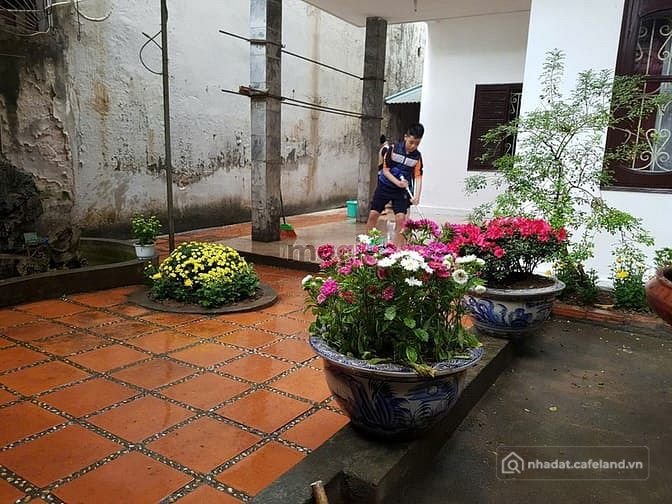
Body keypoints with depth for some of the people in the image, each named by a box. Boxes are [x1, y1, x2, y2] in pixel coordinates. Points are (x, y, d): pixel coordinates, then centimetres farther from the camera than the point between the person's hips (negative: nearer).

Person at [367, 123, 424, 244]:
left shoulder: (417, 156, -7)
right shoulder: (393, 148, -12)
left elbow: (418, 176, -10)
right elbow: (385, 170, -10)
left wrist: (417, 196, -24)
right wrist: (397, 182, -24)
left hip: (402, 190, 1)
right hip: (385, 186, -1)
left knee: (400, 218, -10)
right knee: (373, 214, -1)